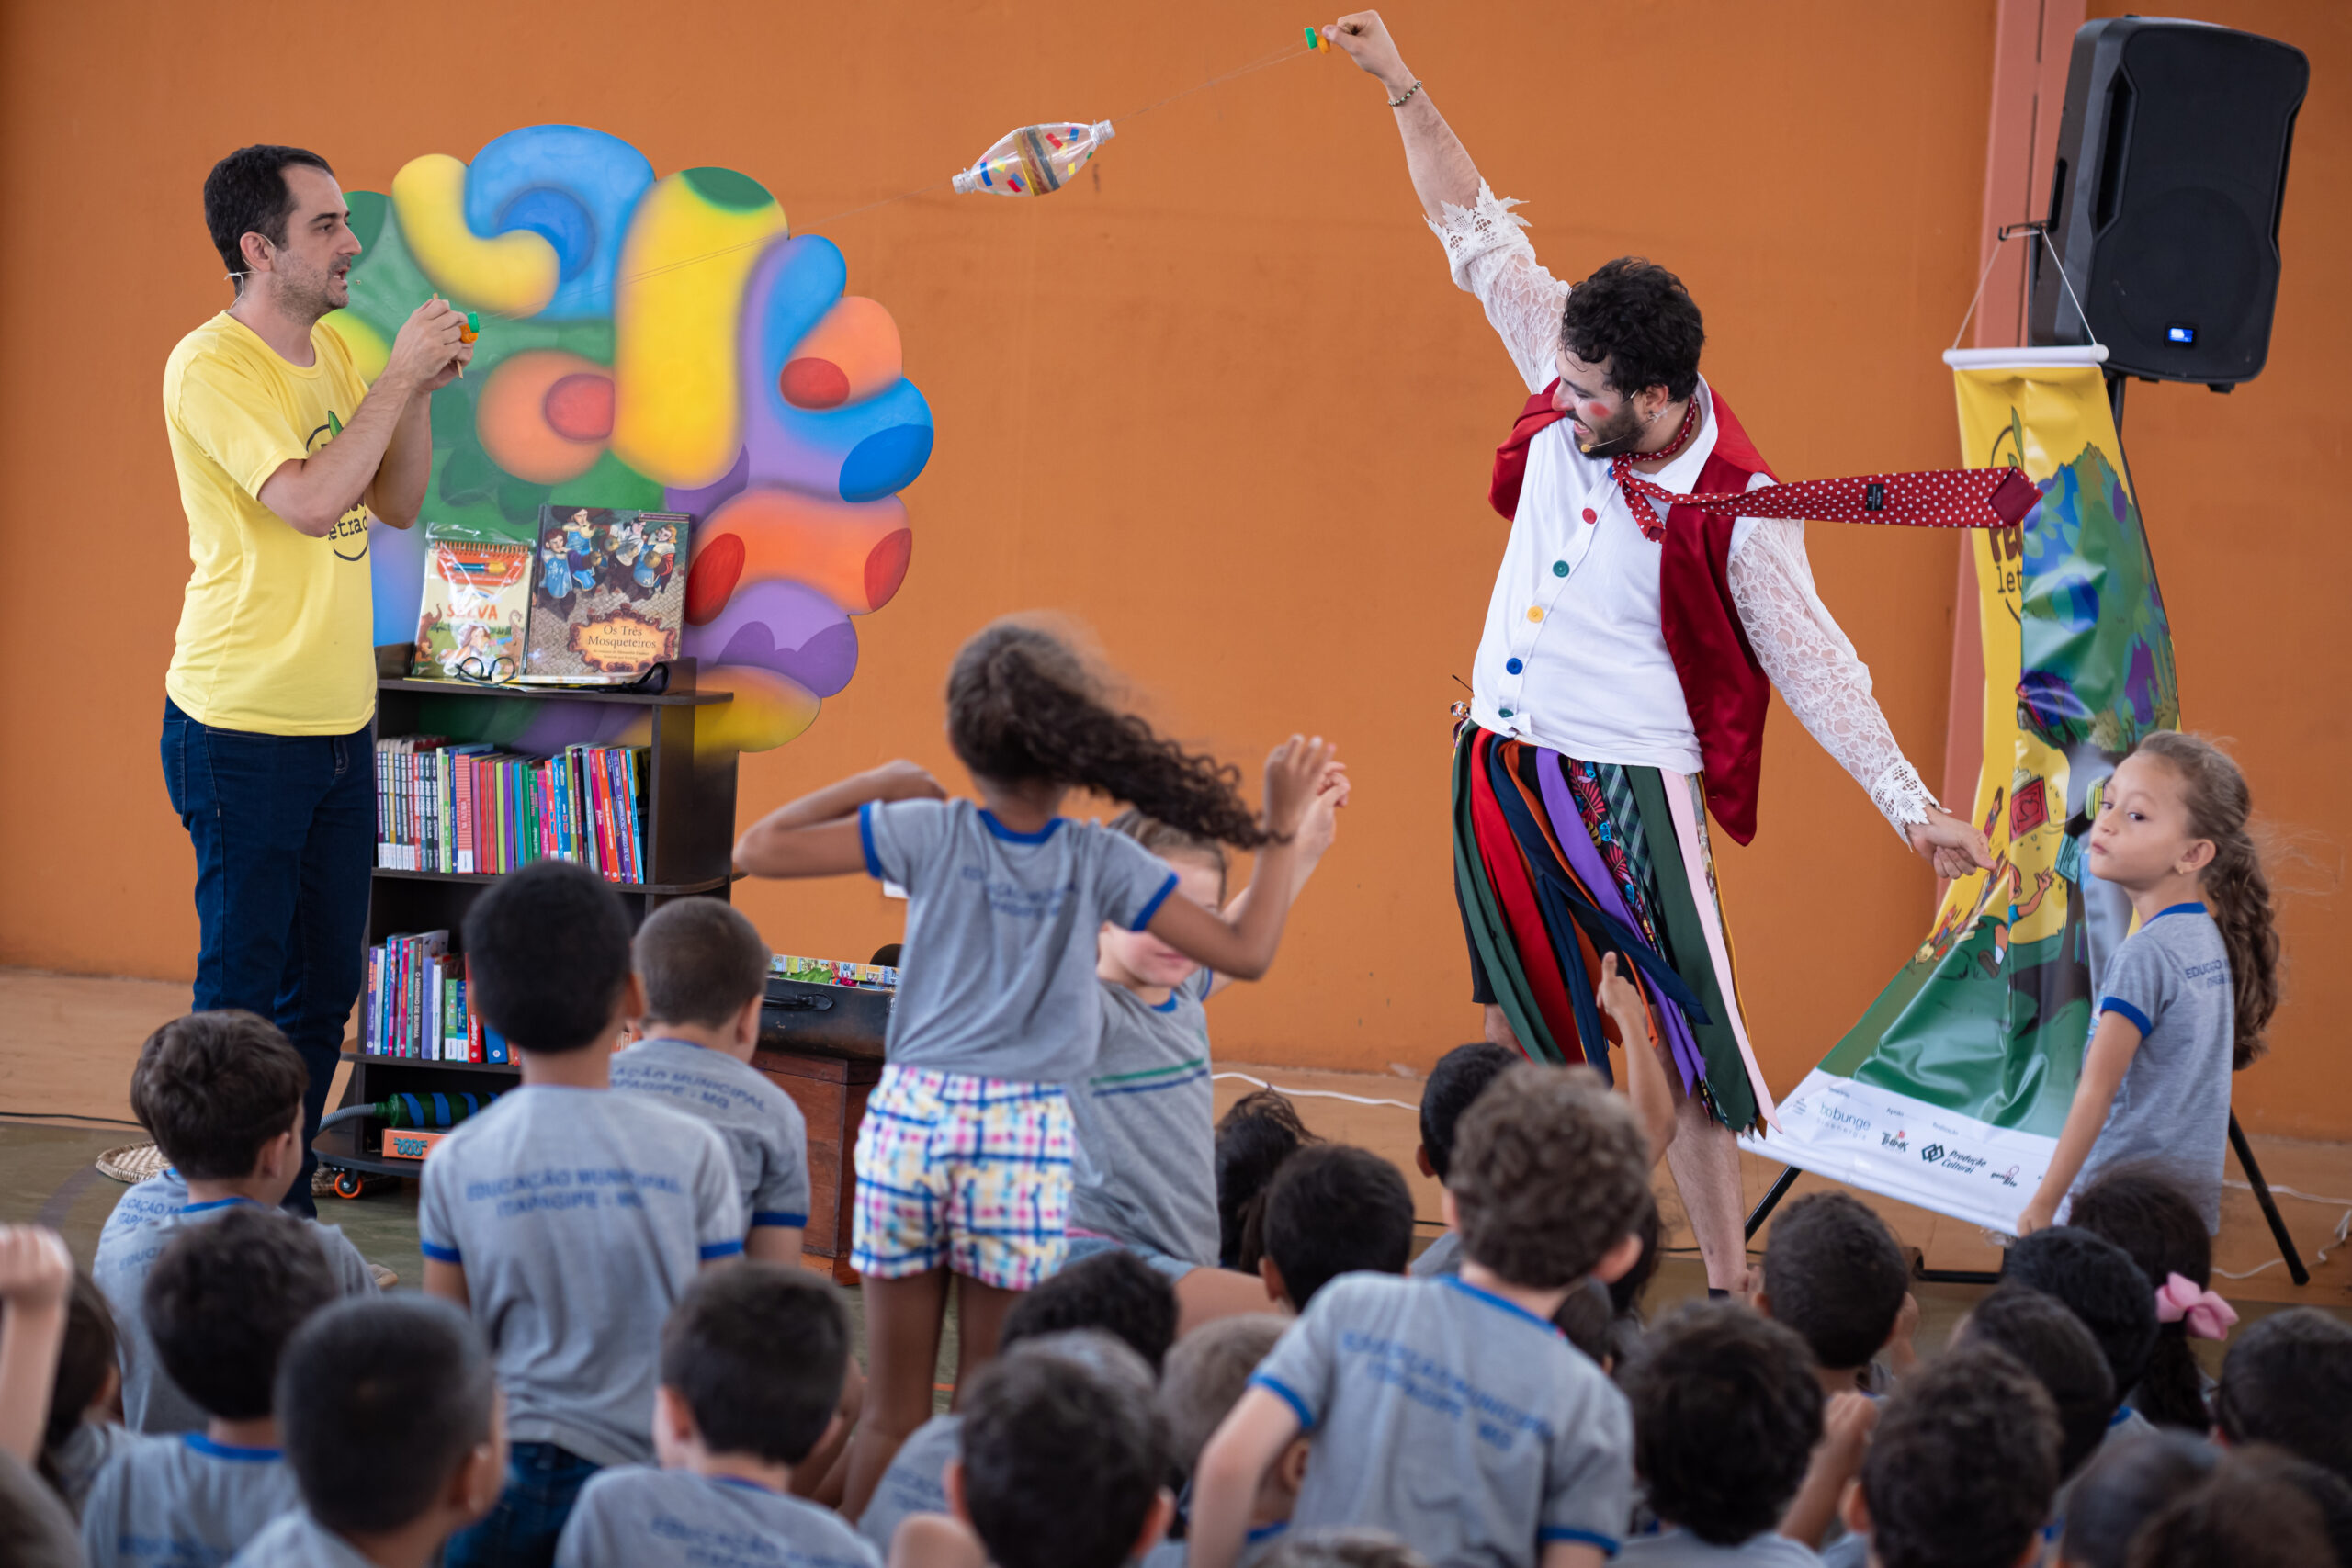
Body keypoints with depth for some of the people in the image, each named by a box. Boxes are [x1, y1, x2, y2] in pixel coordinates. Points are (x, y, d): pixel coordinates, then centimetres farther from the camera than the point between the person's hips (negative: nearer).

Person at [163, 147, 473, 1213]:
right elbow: (312, 502, -25)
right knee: (242, 989, -2)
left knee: (325, 986, 12)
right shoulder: (211, 367, -15)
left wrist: (418, 388, 0)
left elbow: (397, 503, 14)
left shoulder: (332, 351, 11)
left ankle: (284, 1214, 23)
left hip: (339, 725, 8)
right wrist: (400, 379, -17)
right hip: (242, 733, -8)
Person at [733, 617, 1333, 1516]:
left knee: (892, 1413, 9)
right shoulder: (1100, 862, -2)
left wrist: (882, 783, 10)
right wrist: (1284, 830, 8)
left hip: (908, 1122, 1)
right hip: (1024, 1140, -1)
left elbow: (758, 849, 2)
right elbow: (1246, 953, -2)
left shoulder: (927, 834, -1)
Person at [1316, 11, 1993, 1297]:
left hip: (1629, 790, -6)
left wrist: (1912, 806, -12)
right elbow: (1480, 240, 6)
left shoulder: (1733, 510, -18)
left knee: (1688, 1042, -7)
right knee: (1518, 1040, 13)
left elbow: (1812, 661, -10)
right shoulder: (1574, 389, -4)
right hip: (1503, 762, 6)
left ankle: (1729, 1291, -3)